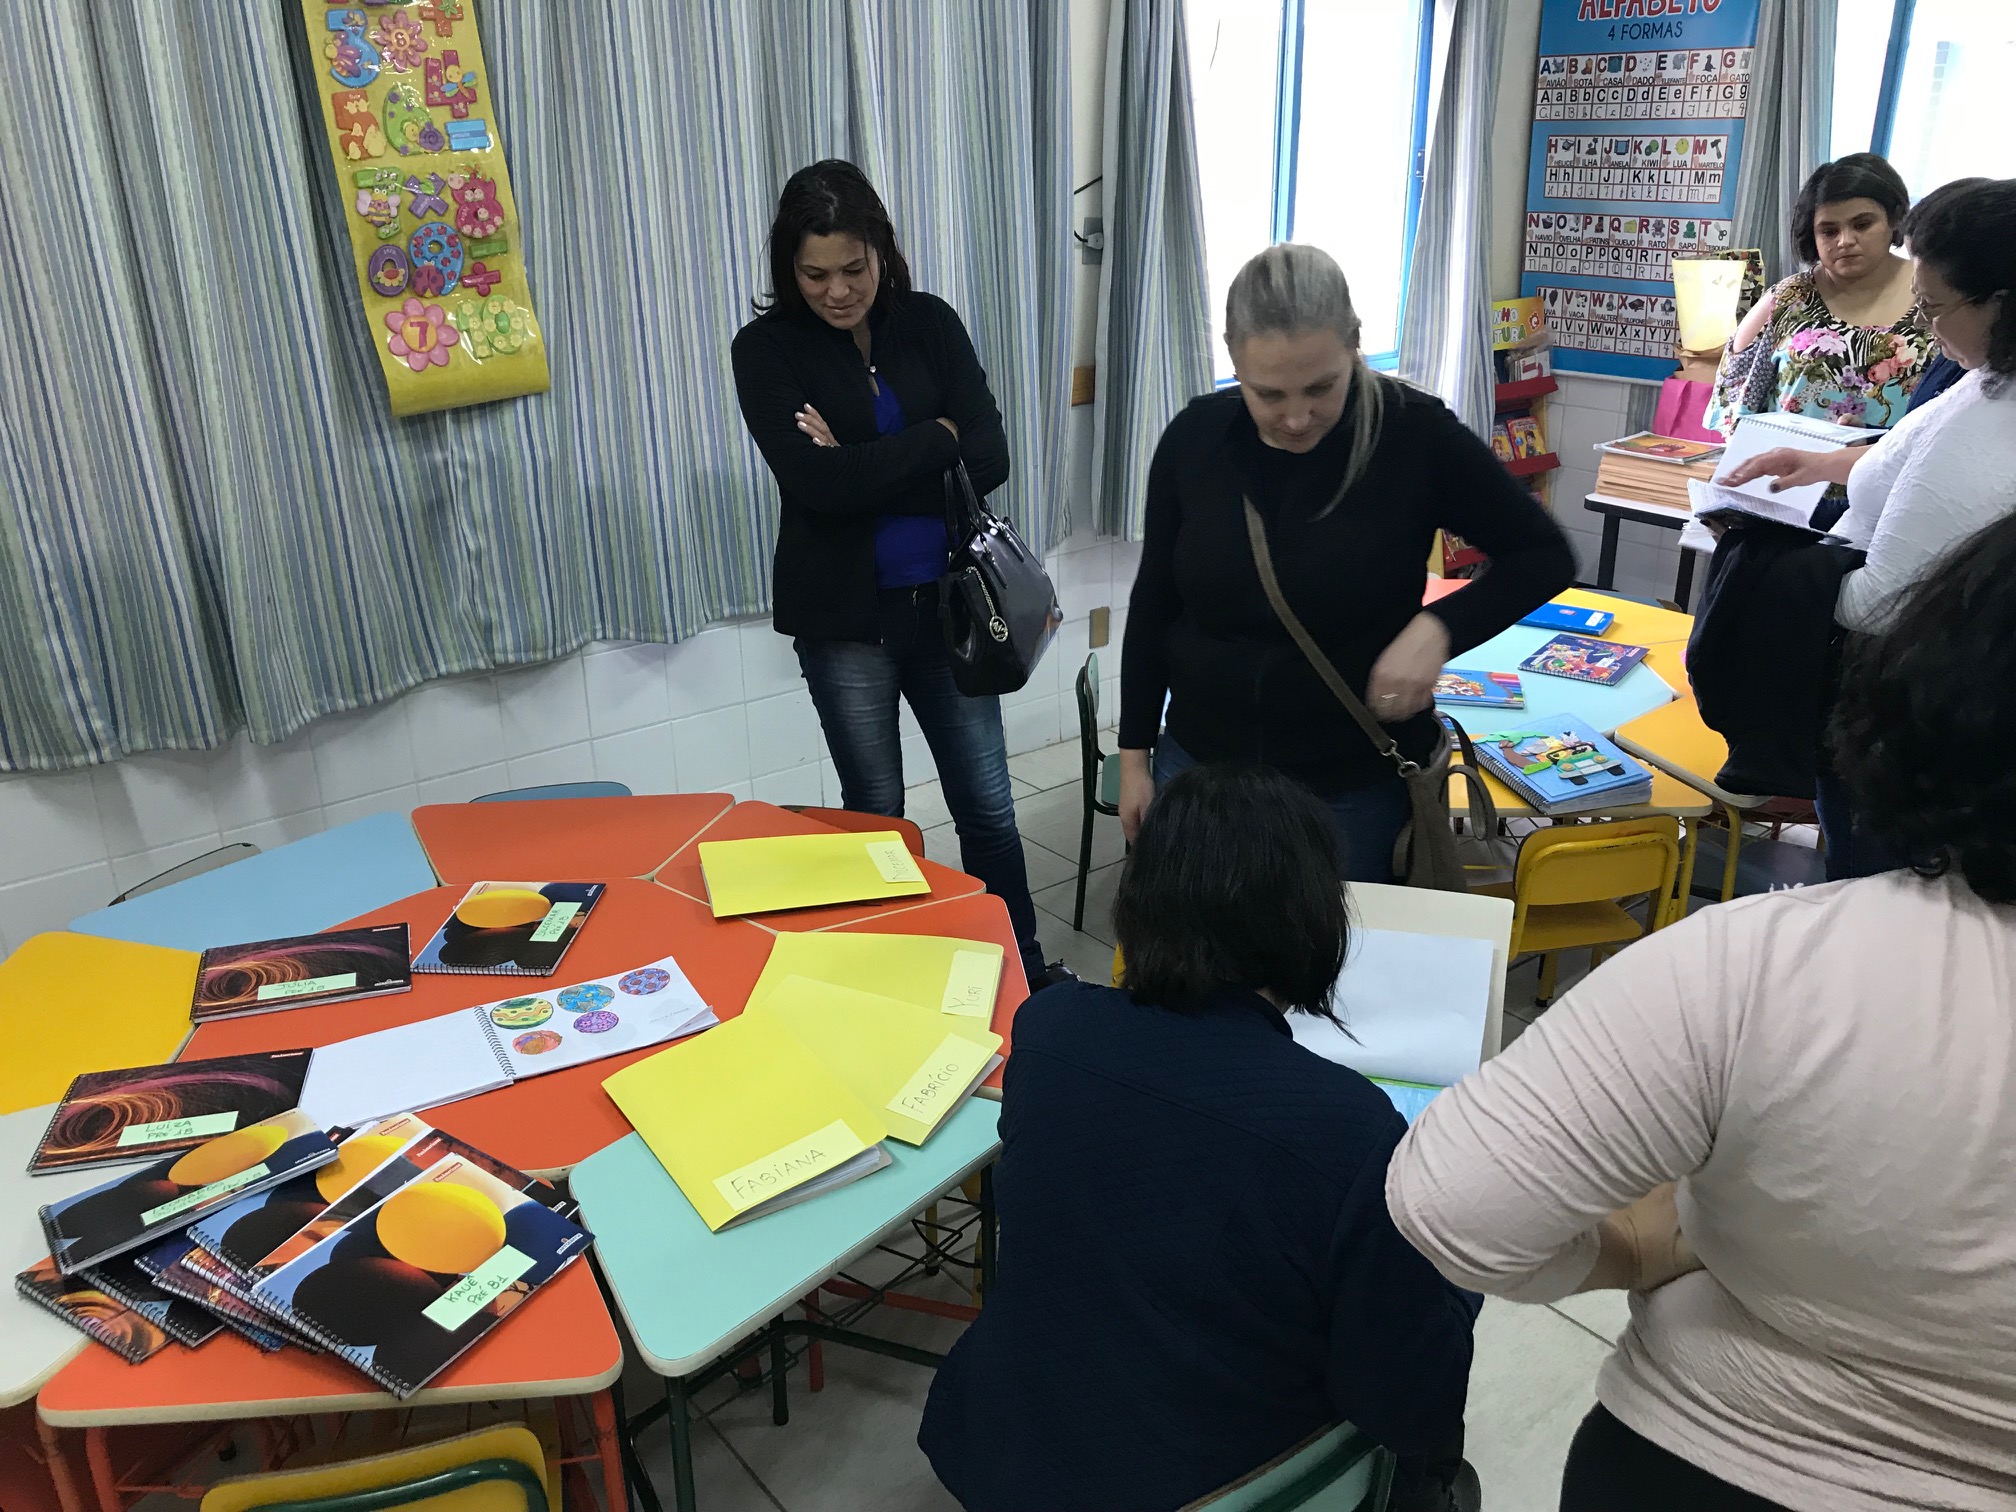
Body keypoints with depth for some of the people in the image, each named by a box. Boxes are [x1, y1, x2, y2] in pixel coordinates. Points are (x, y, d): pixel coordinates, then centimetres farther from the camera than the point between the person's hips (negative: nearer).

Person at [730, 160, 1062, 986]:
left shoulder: (930, 323, 1)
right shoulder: (767, 349, -6)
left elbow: (989, 458, -8)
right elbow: (817, 482, -20)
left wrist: (866, 468, -16)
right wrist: (934, 439, -12)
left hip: (947, 602, 2)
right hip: (845, 616, -2)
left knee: (988, 806, 9)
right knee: (876, 814, 12)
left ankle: (1023, 970, 29)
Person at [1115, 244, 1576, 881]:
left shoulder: (1414, 434, -14)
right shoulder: (1195, 439, -6)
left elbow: (1546, 557, -4)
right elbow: (1153, 604, 4)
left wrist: (1439, 627, -21)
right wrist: (1134, 754, 6)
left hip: (1355, 787, -2)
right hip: (1200, 766, 3)